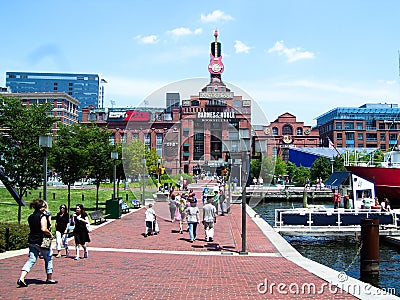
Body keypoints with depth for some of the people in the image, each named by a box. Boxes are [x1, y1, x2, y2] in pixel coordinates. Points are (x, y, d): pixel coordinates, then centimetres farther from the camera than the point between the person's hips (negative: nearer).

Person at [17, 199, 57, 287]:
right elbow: (44, 229, -24)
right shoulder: (43, 215, -14)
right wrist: (50, 234, -7)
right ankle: (49, 278, 23)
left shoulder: (31, 217, 9)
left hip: (32, 241, 7)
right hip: (42, 241, -6)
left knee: (31, 260, 7)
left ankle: (21, 279, -9)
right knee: (48, 259, 12)